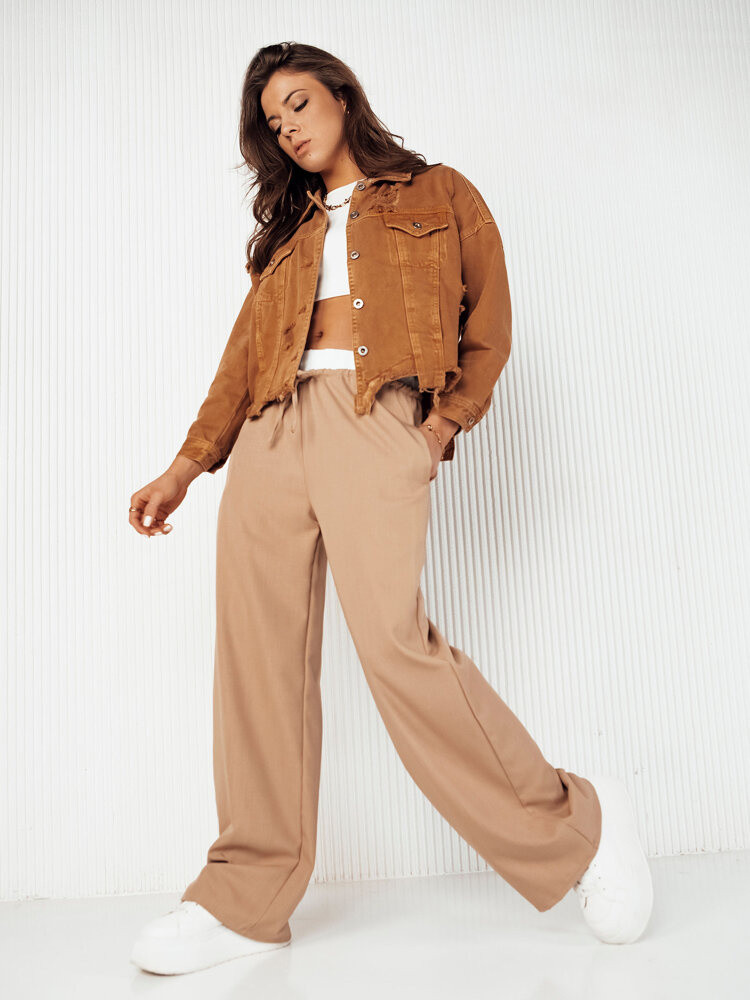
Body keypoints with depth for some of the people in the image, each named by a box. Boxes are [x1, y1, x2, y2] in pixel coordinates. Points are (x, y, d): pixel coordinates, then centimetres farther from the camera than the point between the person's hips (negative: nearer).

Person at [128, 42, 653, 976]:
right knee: (258, 651, -4)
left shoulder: (438, 194, 19)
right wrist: (187, 465, 14)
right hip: (271, 428, 5)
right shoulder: (287, 226, 29)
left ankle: (574, 827, -2)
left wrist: (448, 420, -2)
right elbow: (246, 350, 22)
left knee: (391, 637, -21)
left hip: (378, 419, -4)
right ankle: (248, 895, 6)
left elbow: (489, 323, 14)